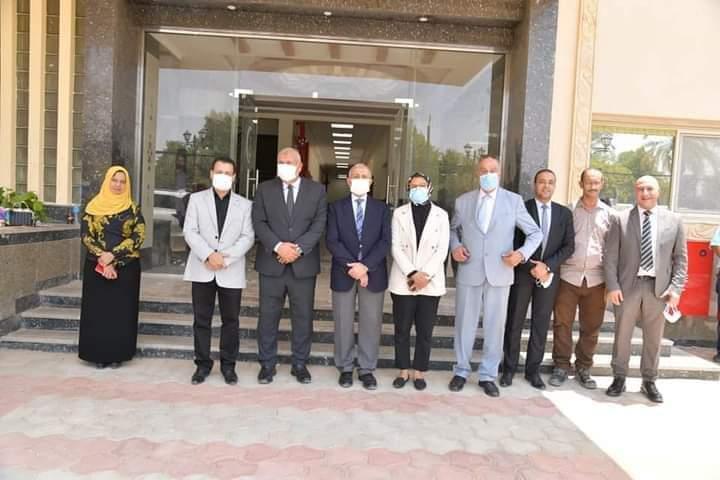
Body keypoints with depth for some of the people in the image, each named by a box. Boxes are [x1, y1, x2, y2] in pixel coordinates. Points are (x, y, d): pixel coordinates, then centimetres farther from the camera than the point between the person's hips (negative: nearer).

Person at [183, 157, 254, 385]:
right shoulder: (197, 199, 7)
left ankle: (228, 365, 18)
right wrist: (208, 255, -16)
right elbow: (189, 231, -2)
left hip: (231, 271, 0)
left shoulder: (244, 204, 7)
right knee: (201, 319, 7)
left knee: (231, 320, 6)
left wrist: (225, 257, -15)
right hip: (202, 269, 0)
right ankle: (202, 364, 19)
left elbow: (248, 237, -1)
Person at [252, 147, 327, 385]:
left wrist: (299, 249, -15)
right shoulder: (265, 189, 7)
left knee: (303, 316, 7)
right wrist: (278, 246, -16)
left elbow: (319, 224, -3)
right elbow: (259, 222, -1)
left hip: (304, 264, 0)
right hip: (272, 262, 1)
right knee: (268, 316, 6)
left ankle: (300, 364, 20)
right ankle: (267, 364, 20)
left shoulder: (317, 190, 4)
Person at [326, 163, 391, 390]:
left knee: (371, 324, 5)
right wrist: (351, 266, -16)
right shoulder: (336, 207, 6)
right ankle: (345, 368, 20)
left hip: (373, 274, 0)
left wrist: (366, 266, -15)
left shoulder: (381, 208, 7)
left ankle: (367, 369, 17)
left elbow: (385, 241, -3)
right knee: (343, 324, 7)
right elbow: (332, 241, -4)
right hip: (343, 273, 0)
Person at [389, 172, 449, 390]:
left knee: (425, 331, 6)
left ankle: (419, 372, 20)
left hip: (431, 283, 0)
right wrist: (412, 274, -14)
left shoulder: (441, 215, 5)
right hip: (403, 281, 0)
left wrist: (425, 275, -13)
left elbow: (442, 250, -2)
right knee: (402, 329, 7)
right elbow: (396, 247, -4)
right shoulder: (399, 213, 4)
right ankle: (403, 371, 21)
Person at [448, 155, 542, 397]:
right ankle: (461, 371, 25)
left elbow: (536, 233, 5)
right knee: (464, 323, 9)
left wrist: (523, 253, -13)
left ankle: (488, 375, 21)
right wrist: (455, 247, -2)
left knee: (495, 326, 6)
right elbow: (453, 229, 19)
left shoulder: (514, 200, 1)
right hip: (469, 272, 1)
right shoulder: (462, 201, 5)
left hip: (499, 273, -1)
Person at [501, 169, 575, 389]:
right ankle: (509, 369, 14)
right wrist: (531, 267, -14)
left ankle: (533, 370, 18)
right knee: (515, 322, 3)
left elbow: (569, 246, 3)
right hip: (522, 272, -2)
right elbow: (515, 242, -6)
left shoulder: (564, 213, 8)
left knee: (541, 324, 7)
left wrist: (547, 265, -11)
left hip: (549, 274, 3)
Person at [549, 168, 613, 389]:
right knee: (562, 324, 2)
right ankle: (561, 367, 15)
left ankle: (583, 368, 22)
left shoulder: (609, 213, 7)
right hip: (569, 276, -1)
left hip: (596, 279, 1)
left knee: (591, 327, 9)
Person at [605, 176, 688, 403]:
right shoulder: (621, 219, 1)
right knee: (622, 335, 8)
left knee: (653, 338, 10)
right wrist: (613, 286, -8)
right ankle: (619, 378, 22)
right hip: (627, 286, -1)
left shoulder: (674, 221, 6)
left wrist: (676, 288, -4)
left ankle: (649, 382, 25)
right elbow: (611, 256, -1)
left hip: (659, 288, 1)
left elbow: (681, 258, 6)